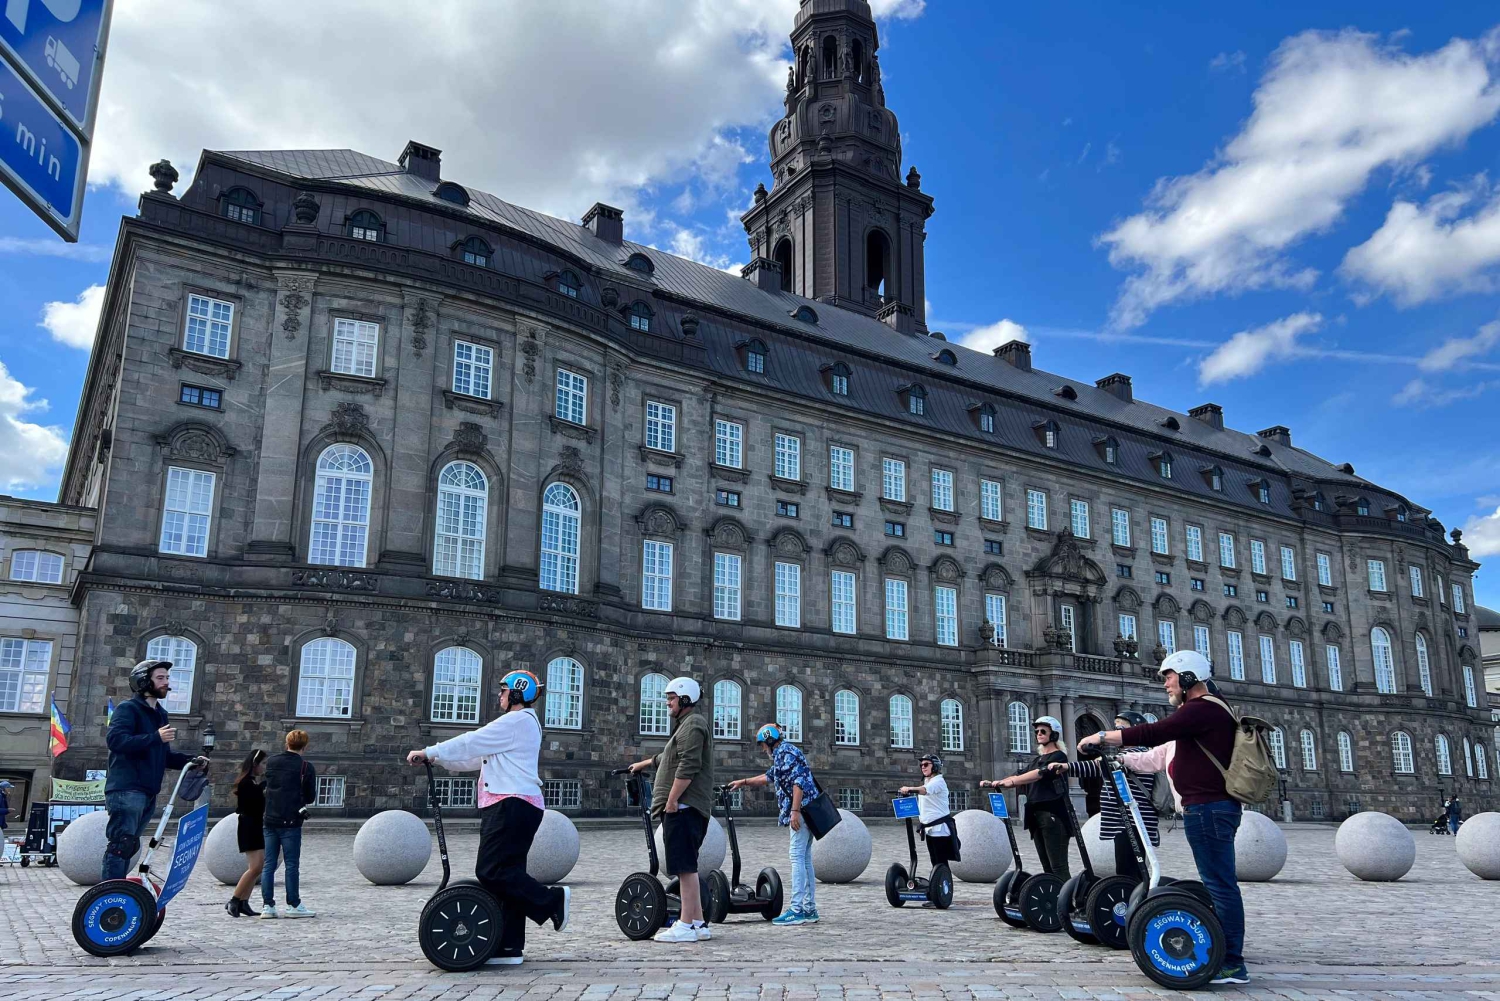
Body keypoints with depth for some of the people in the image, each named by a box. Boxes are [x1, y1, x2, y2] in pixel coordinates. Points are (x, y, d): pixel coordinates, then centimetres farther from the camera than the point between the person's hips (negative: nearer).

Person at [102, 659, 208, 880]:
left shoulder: (161, 715, 21)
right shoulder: (128, 708, -5)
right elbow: (115, 740, -22)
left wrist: (192, 760, 9)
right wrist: (156, 737, -27)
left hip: (148, 792, 9)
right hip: (126, 789, -9)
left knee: (129, 844, 13)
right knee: (122, 843, -12)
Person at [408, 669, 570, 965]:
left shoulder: (518, 721, -8)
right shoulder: (519, 724, 25)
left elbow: (471, 743, -10)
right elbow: (478, 756, 24)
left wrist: (429, 752, -4)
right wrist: (436, 759, 18)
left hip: (513, 805, -10)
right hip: (510, 806, 10)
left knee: (491, 871, -13)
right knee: (506, 874, 7)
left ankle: (553, 899, -8)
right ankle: (509, 947, 8)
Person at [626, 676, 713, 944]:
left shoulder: (692, 725, -9)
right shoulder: (686, 725, 25)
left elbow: (688, 766, -21)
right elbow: (668, 759, 41)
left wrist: (672, 800, -21)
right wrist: (643, 764, 54)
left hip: (683, 807, -11)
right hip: (685, 808, 11)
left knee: (685, 866, -11)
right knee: (686, 866, 11)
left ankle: (686, 926, -11)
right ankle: (698, 923, 14)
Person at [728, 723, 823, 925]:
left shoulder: (786, 752, -7)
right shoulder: (782, 754, 24)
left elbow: (798, 781, -19)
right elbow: (769, 777, 39)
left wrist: (795, 810, -24)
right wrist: (743, 782, 45)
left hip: (802, 810, -10)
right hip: (808, 810, 10)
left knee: (797, 857, -11)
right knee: (804, 858, 10)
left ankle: (797, 909, -13)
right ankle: (810, 909, 13)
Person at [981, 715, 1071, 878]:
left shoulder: (1058, 756, -2)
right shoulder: (1036, 760, 22)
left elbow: (1039, 774, -17)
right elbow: (1019, 776, 13)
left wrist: (1009, 782, -26)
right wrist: (995, 783, -4)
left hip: (1053, 816, -8)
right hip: (1036, 816, 8)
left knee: (1058, 867, -11)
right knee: (1047, 866, 8)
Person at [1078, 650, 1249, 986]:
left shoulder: (1202, 709, -14)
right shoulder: (1208, 709, 21)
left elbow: (1153, 734, -21)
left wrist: (1102, 737, -15)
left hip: (1208, 808, -11)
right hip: (1214, 806, 11)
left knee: (1220, 884, -8)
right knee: (1219, 883, 13)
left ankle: (1232, 964, -6)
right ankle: (1225, 954, 20)